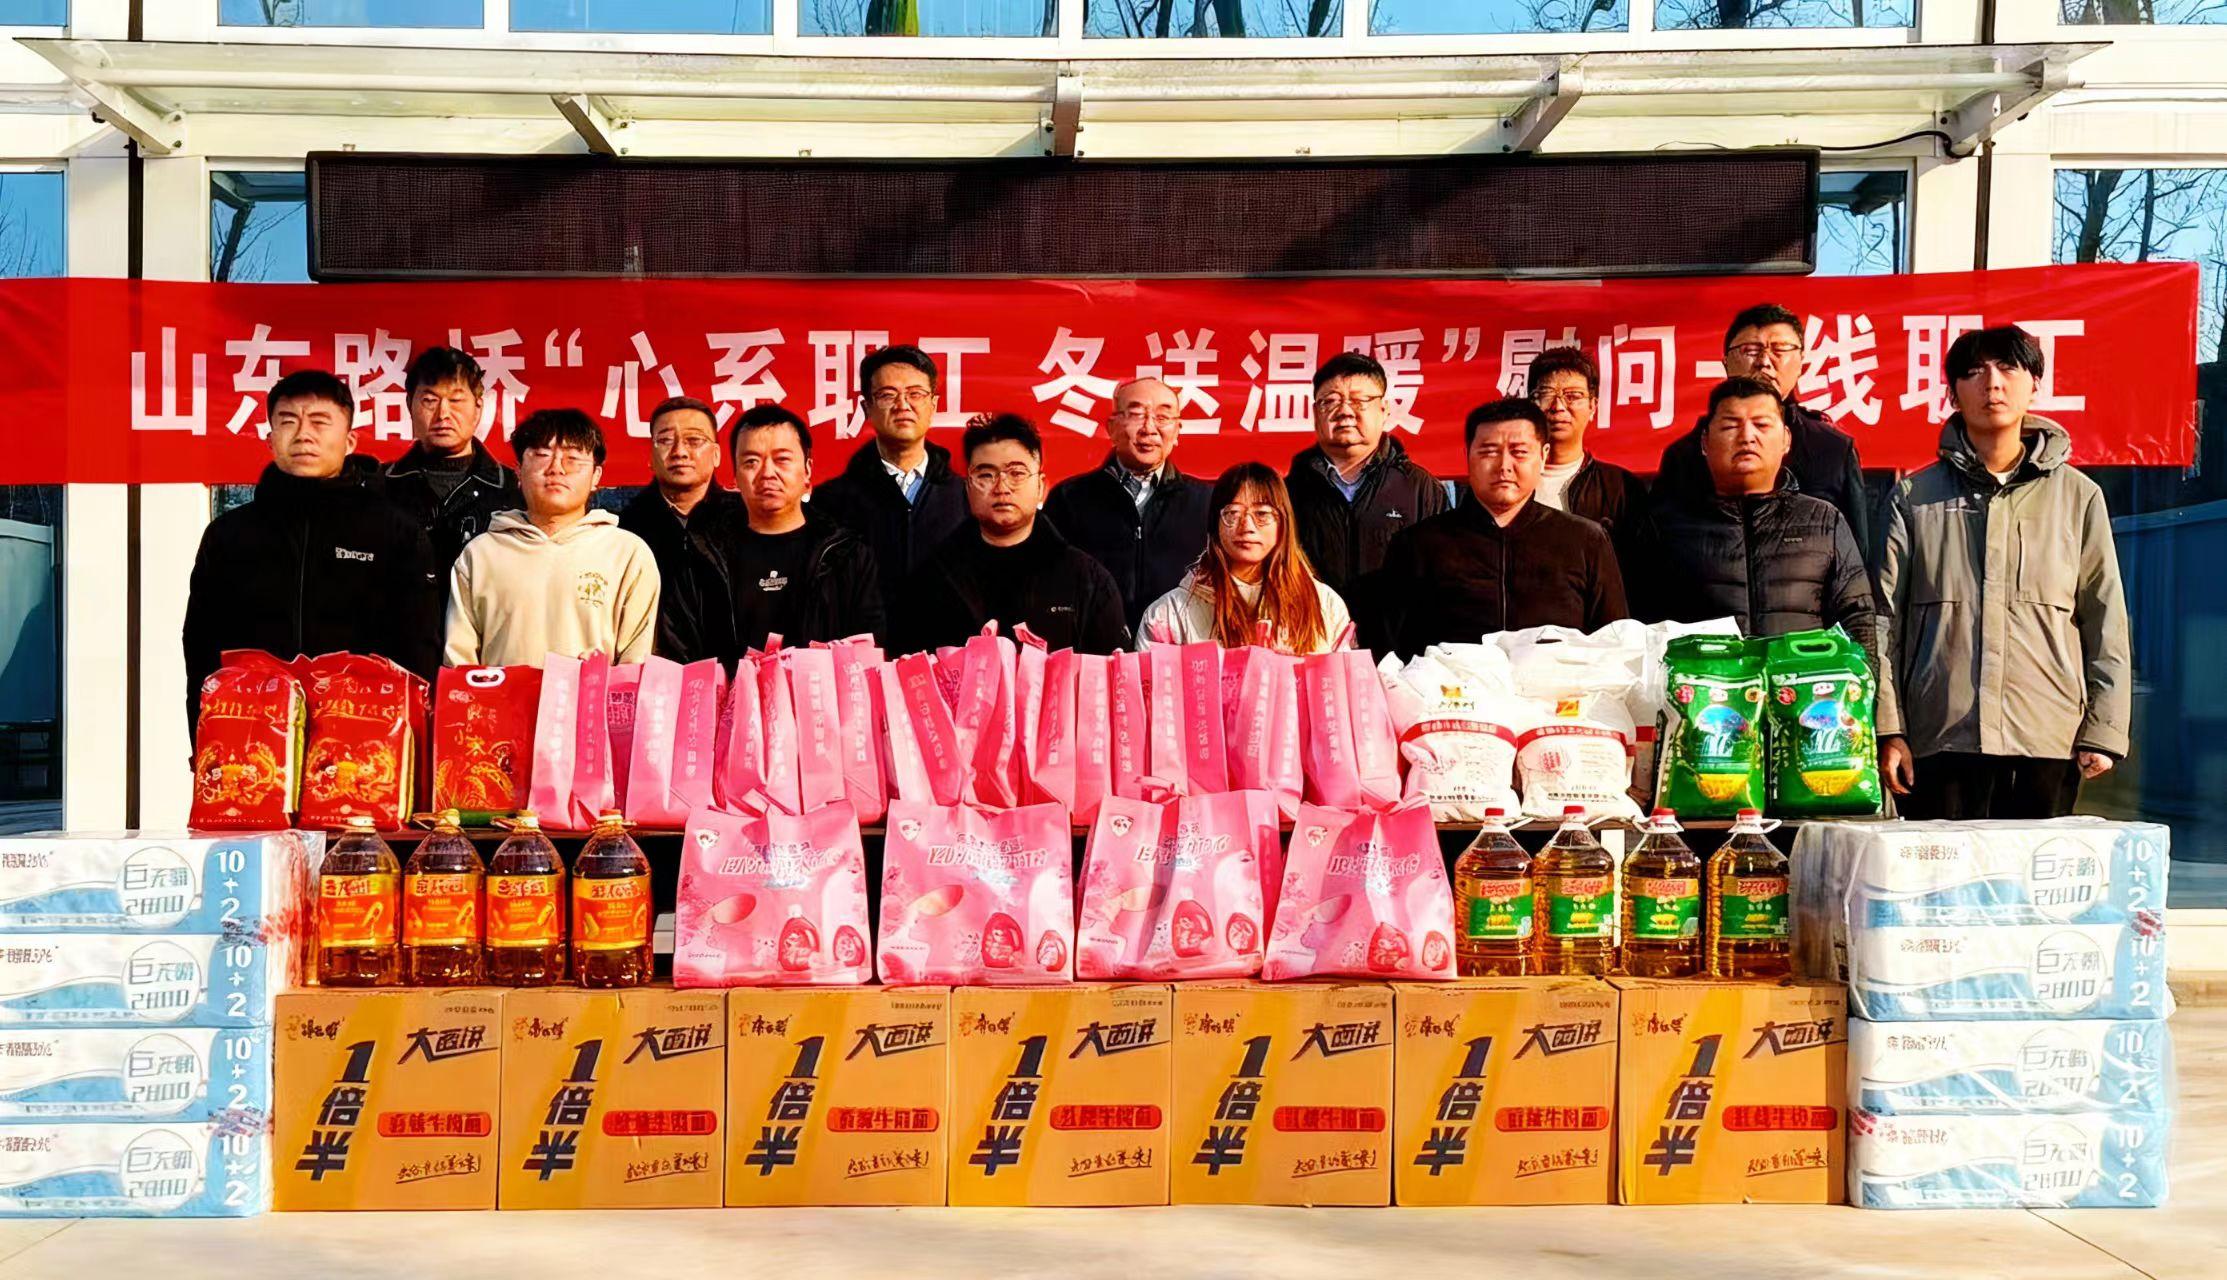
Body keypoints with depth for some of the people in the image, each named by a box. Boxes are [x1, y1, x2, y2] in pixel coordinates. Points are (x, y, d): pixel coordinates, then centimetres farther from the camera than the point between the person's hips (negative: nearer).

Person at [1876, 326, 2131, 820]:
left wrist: (2103, 731, 1)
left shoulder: (2078, 496, 11)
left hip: (2048, 740, 1)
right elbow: (1884, 620, 5)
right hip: (1939, 738, 0)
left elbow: (2106, 624, 10)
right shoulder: (1914, 497, 9)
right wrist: (1888, 729, -3)